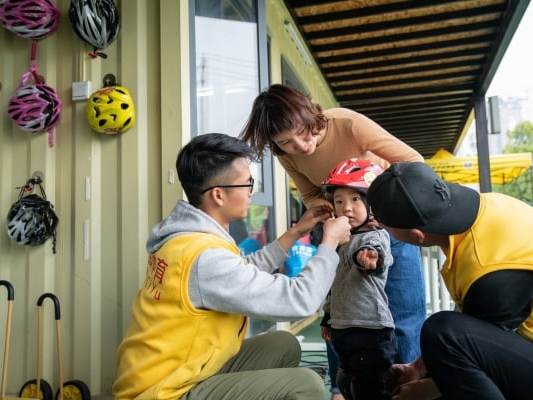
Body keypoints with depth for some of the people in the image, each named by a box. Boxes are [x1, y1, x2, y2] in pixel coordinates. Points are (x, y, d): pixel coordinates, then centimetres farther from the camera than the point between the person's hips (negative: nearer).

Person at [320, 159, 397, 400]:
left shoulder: (375, 236, -11)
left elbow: (374, 251, -38)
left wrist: (370, 256, -60)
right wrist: (328, 317, 29)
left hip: (370, 329, -9)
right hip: (342, 330, 9)